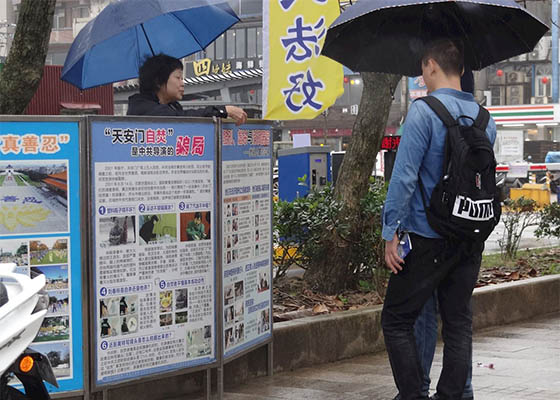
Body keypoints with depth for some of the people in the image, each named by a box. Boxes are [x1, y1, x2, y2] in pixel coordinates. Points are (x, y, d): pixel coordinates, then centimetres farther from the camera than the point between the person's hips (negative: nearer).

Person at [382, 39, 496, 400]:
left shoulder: (423, 112, -12)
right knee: (459, 325, 11)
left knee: (397, 322, 3)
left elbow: (404, 176, -16)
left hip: (427, 239, -6)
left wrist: (391, 232, -12)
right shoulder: (484, 117, 8)